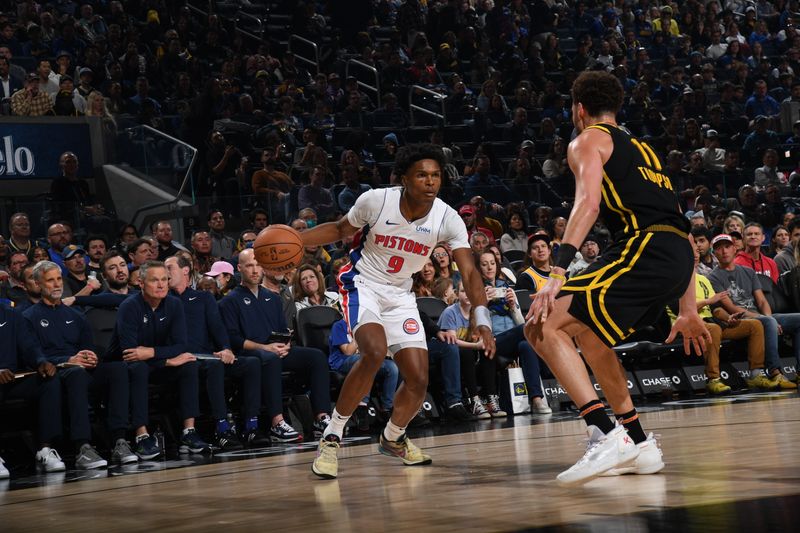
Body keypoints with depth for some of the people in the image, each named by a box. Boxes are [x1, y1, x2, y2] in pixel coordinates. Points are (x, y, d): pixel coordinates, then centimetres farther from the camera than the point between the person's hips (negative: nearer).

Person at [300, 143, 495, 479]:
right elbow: (340, 230, -1)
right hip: (362, 284, -4)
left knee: (418, 379, -1)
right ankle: (332, 437, -19)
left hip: (400, 295, 4)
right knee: (375, 351, -32)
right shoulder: (376, 200, -19)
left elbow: (469, 272, -18)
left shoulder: (447, 219, -16)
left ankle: (393, 438, 30)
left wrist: (482, 319, -33)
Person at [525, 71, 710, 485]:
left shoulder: (588, 141, 10)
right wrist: (688, 310, 34)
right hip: (678, 260, 8)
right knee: (586, 334, 26)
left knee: (544, 326, -10)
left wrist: (557, 272, -21)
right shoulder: (642, 149, 33)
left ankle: (606, 436, -24)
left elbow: (589, 203, -11)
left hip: (643, 249, -8)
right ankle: (638, 446, 25)